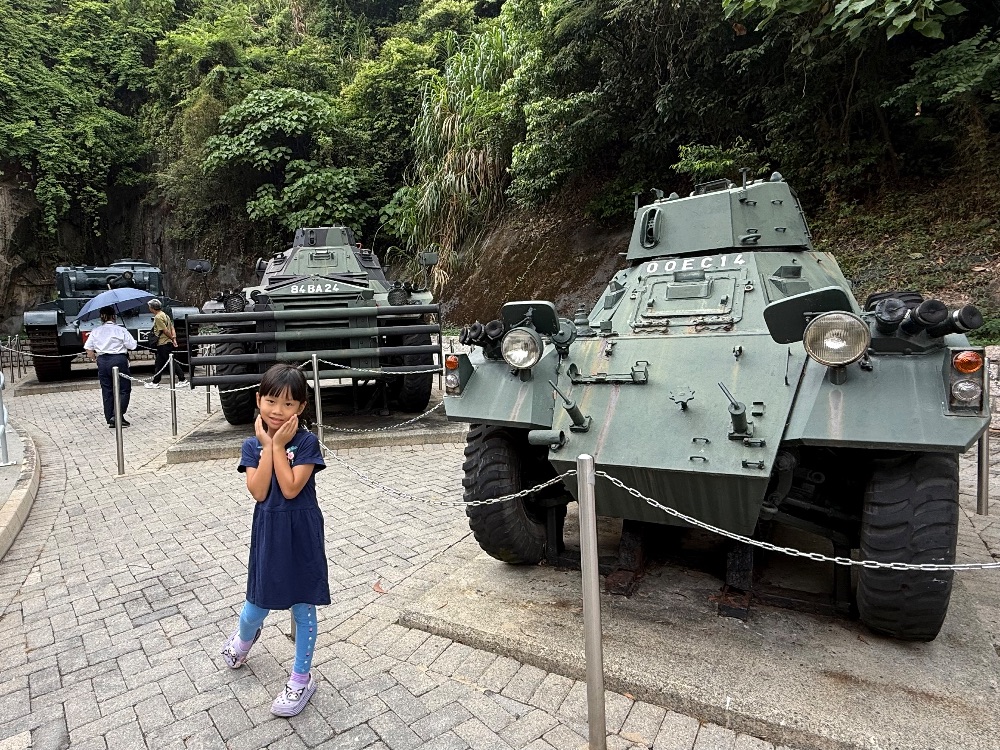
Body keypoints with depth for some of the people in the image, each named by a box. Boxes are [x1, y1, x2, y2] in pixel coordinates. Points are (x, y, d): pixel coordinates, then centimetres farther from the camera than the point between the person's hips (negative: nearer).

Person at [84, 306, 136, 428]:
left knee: (107, 391, 10)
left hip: (102, 362, 4)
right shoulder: (121, 330, -6)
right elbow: (132, 346, -8)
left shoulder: (95, 331, 6)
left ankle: (110, 420, 13)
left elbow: (89, 351, 5)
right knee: (124, 389, 3)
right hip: (119, 360, -4)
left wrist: (96, 358, 21)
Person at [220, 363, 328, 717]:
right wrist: (267, 445, -16)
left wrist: (279, 445, -19)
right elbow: (259, 492, -14)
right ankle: (244, 636, 54)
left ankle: (301, 679, 28)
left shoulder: (307, 442, -12)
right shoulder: (252, 445, -2)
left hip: (302, 532, -3)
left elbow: (291, 489, -21)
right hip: (268, 531, 3)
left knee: (303, 606, 9)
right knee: (259, 602, 16)